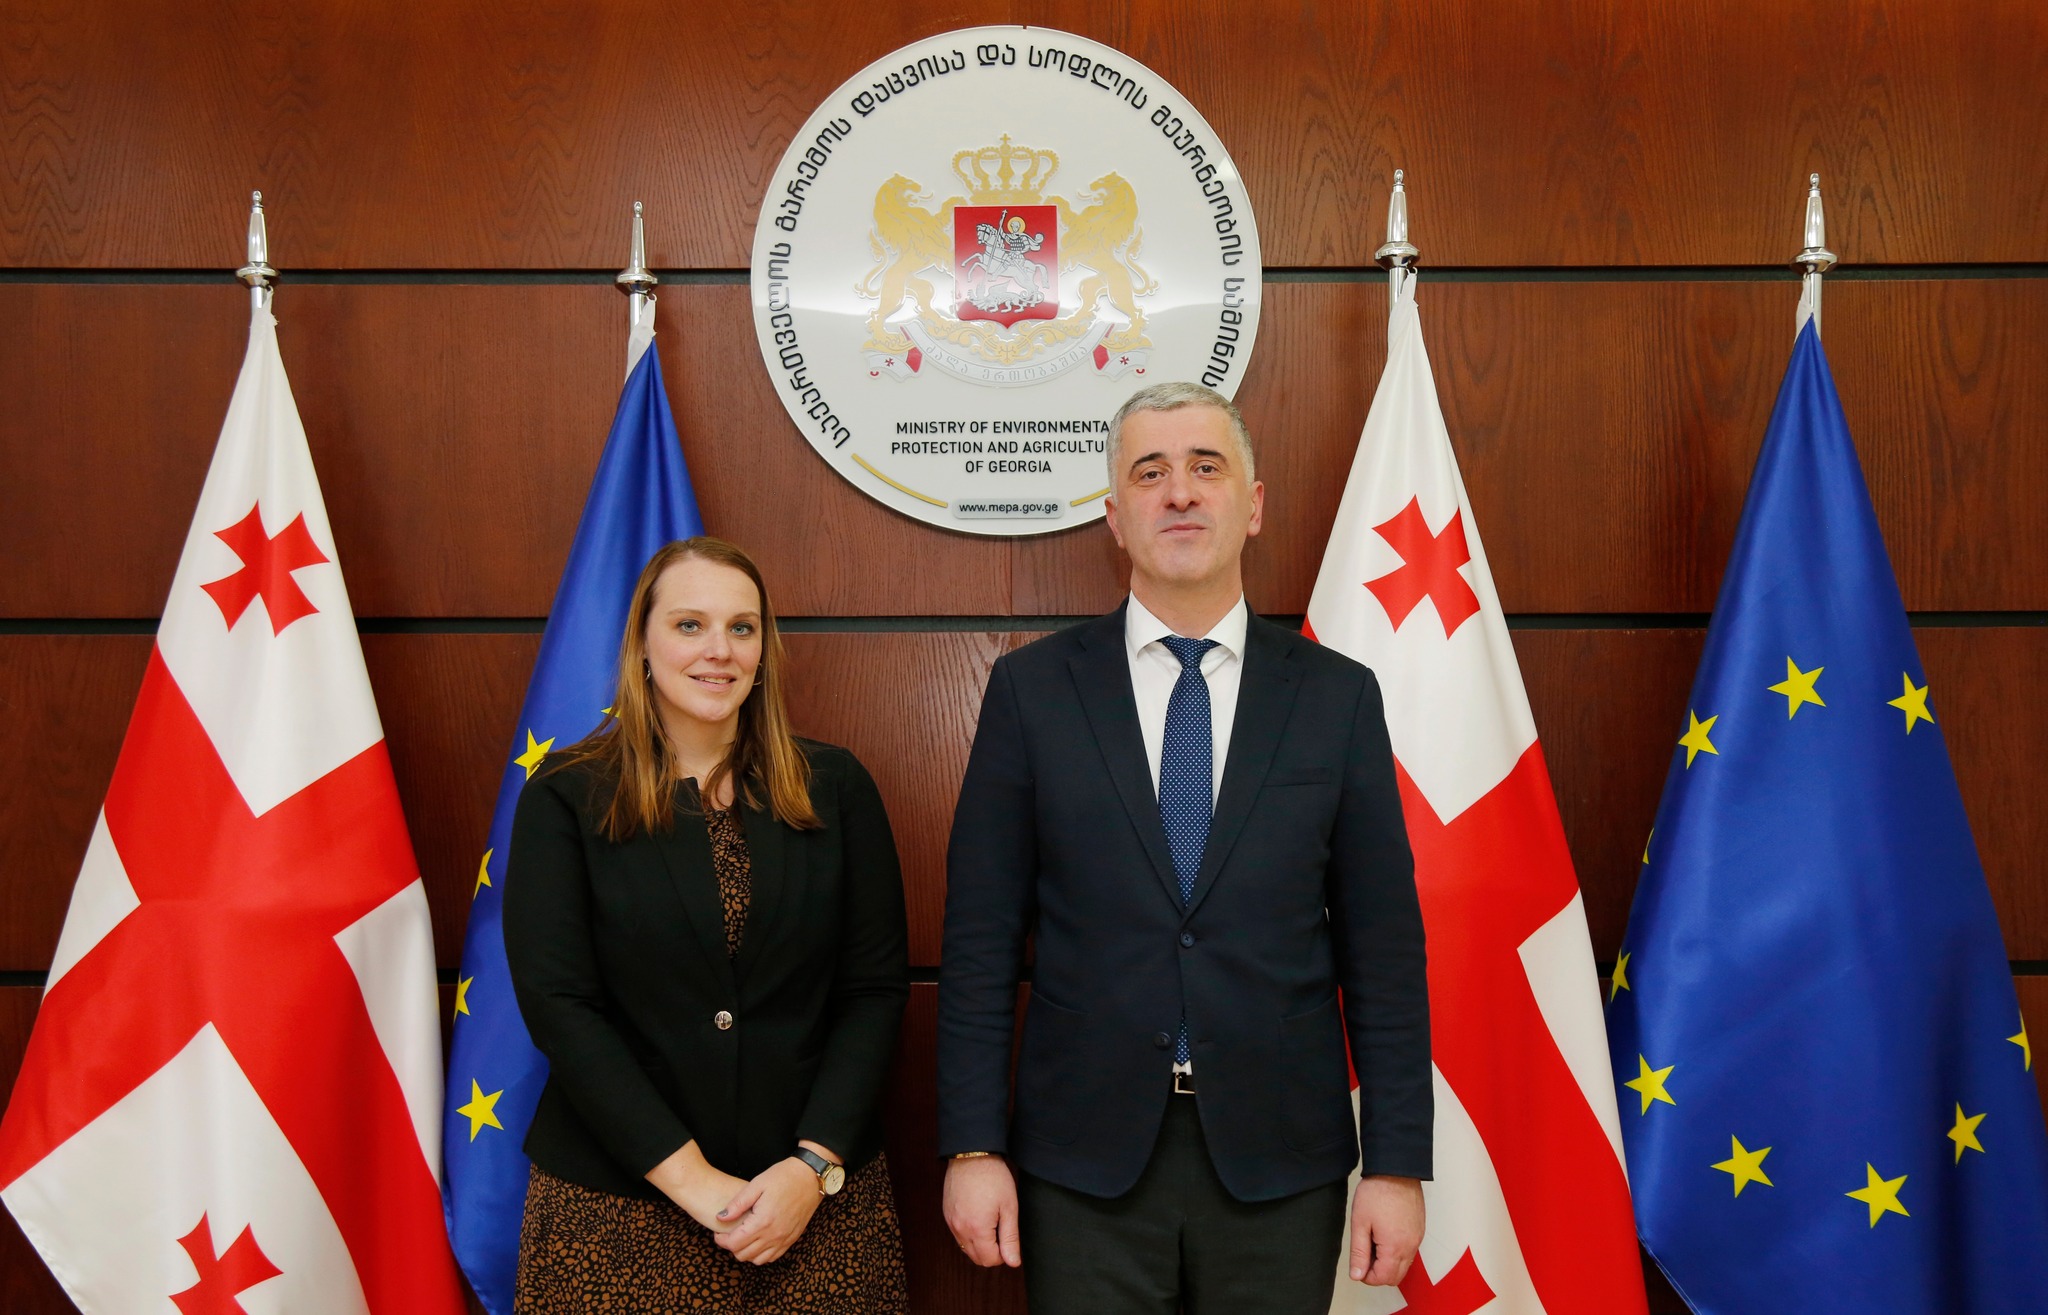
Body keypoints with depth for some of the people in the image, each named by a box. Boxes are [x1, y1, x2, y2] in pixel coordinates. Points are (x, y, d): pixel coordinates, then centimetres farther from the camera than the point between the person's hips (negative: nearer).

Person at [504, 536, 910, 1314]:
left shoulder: (834, 788, 1)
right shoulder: (566, 799, -2)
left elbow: (877, 986, 0)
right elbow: (557, 1003, -8)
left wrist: (815, 1165, -11)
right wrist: (691, 1179, -13)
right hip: (616, 1204, -1)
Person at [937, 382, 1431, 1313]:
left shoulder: (1337, 695, 1)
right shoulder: (1032, 687, -1)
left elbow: (1381, 946, 1)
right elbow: (981, 937, -1)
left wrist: (1397, 1164, -1)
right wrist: (972, 1147, -4)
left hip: (1279, 1164, 1)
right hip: (1083, 1161, 0)